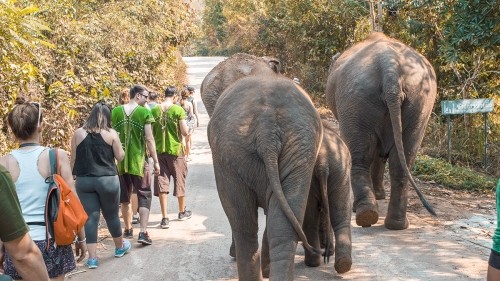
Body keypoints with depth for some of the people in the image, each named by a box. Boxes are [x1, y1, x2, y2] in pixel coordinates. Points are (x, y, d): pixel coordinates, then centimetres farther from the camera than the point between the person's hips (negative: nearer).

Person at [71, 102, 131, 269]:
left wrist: (73, 178, 15)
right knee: (111, 215, 15)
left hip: (84, 181, 2)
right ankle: (120, 247, 35)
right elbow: (120, 156, 0)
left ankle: (92, 257, 3)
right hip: (107, 180, -1)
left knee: (90, 217, 4)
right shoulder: (111, 134, -5)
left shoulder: (78, 133, 1)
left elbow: (73, 159, 4)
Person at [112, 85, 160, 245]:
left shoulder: (115, 112, 3)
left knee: (124, 196, 18)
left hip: (120, 160, 4)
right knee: (144, 196, 4)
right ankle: (143, 232, -7)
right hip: (138, 160, -4)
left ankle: (128, 229, 29)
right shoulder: (144, 112, -9)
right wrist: (155, 161, -6)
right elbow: (149, 139, -11)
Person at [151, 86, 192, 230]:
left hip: (159, 150, 2)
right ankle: (182, 212, 31)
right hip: (175, 149, -2)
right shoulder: (178, 110, -11)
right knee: (179, 180, 15)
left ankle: (164, 218, -2)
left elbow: (150, 133, 5)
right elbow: (185, 132, -12)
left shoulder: (154, 110, 0)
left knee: (162, 182, 3)